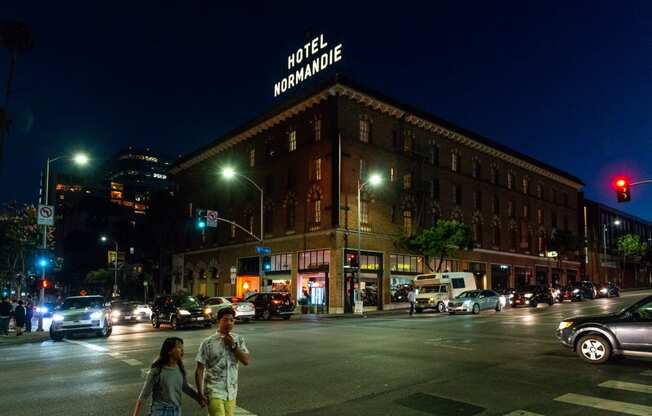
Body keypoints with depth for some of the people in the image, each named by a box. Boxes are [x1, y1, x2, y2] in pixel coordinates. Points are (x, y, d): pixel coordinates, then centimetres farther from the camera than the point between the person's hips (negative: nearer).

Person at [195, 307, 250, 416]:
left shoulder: (238, 340, 3)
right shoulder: (208, 342, -9)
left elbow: (246, 361, -4)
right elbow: (199, 370, -5)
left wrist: (233, 345, -12)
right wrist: (200, 393, -9)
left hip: (231, 392, 4)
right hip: (214, 392, -4)